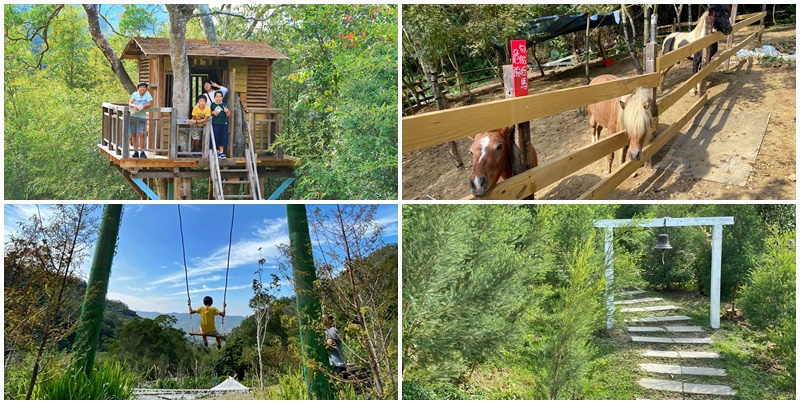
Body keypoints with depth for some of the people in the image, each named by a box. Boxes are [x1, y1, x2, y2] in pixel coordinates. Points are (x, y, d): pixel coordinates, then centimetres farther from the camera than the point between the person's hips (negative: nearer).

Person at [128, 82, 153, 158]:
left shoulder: (147, 94, -3)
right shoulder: (135, 94, -1)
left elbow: (150, 104, -8)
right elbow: (130, 103, -6)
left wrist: (144, 106, -27)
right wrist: (134, 105, -28)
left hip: (142, 117, -2)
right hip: (133, 116, 2)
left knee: (141, 134, -12)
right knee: (133, 134, 5)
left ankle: (142, 152, -6)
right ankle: (136, 151, 15)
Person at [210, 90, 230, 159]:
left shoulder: (224, 105, 6)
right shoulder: (212, 104, 3)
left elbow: (228, 115, 6)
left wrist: (227, 111, -14)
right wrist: (213, 112, -8)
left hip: (223, 123, 1)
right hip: (215, 123, -1)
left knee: (222, 138, 3)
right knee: (215, 138, 1)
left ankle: (221, 152, 12)